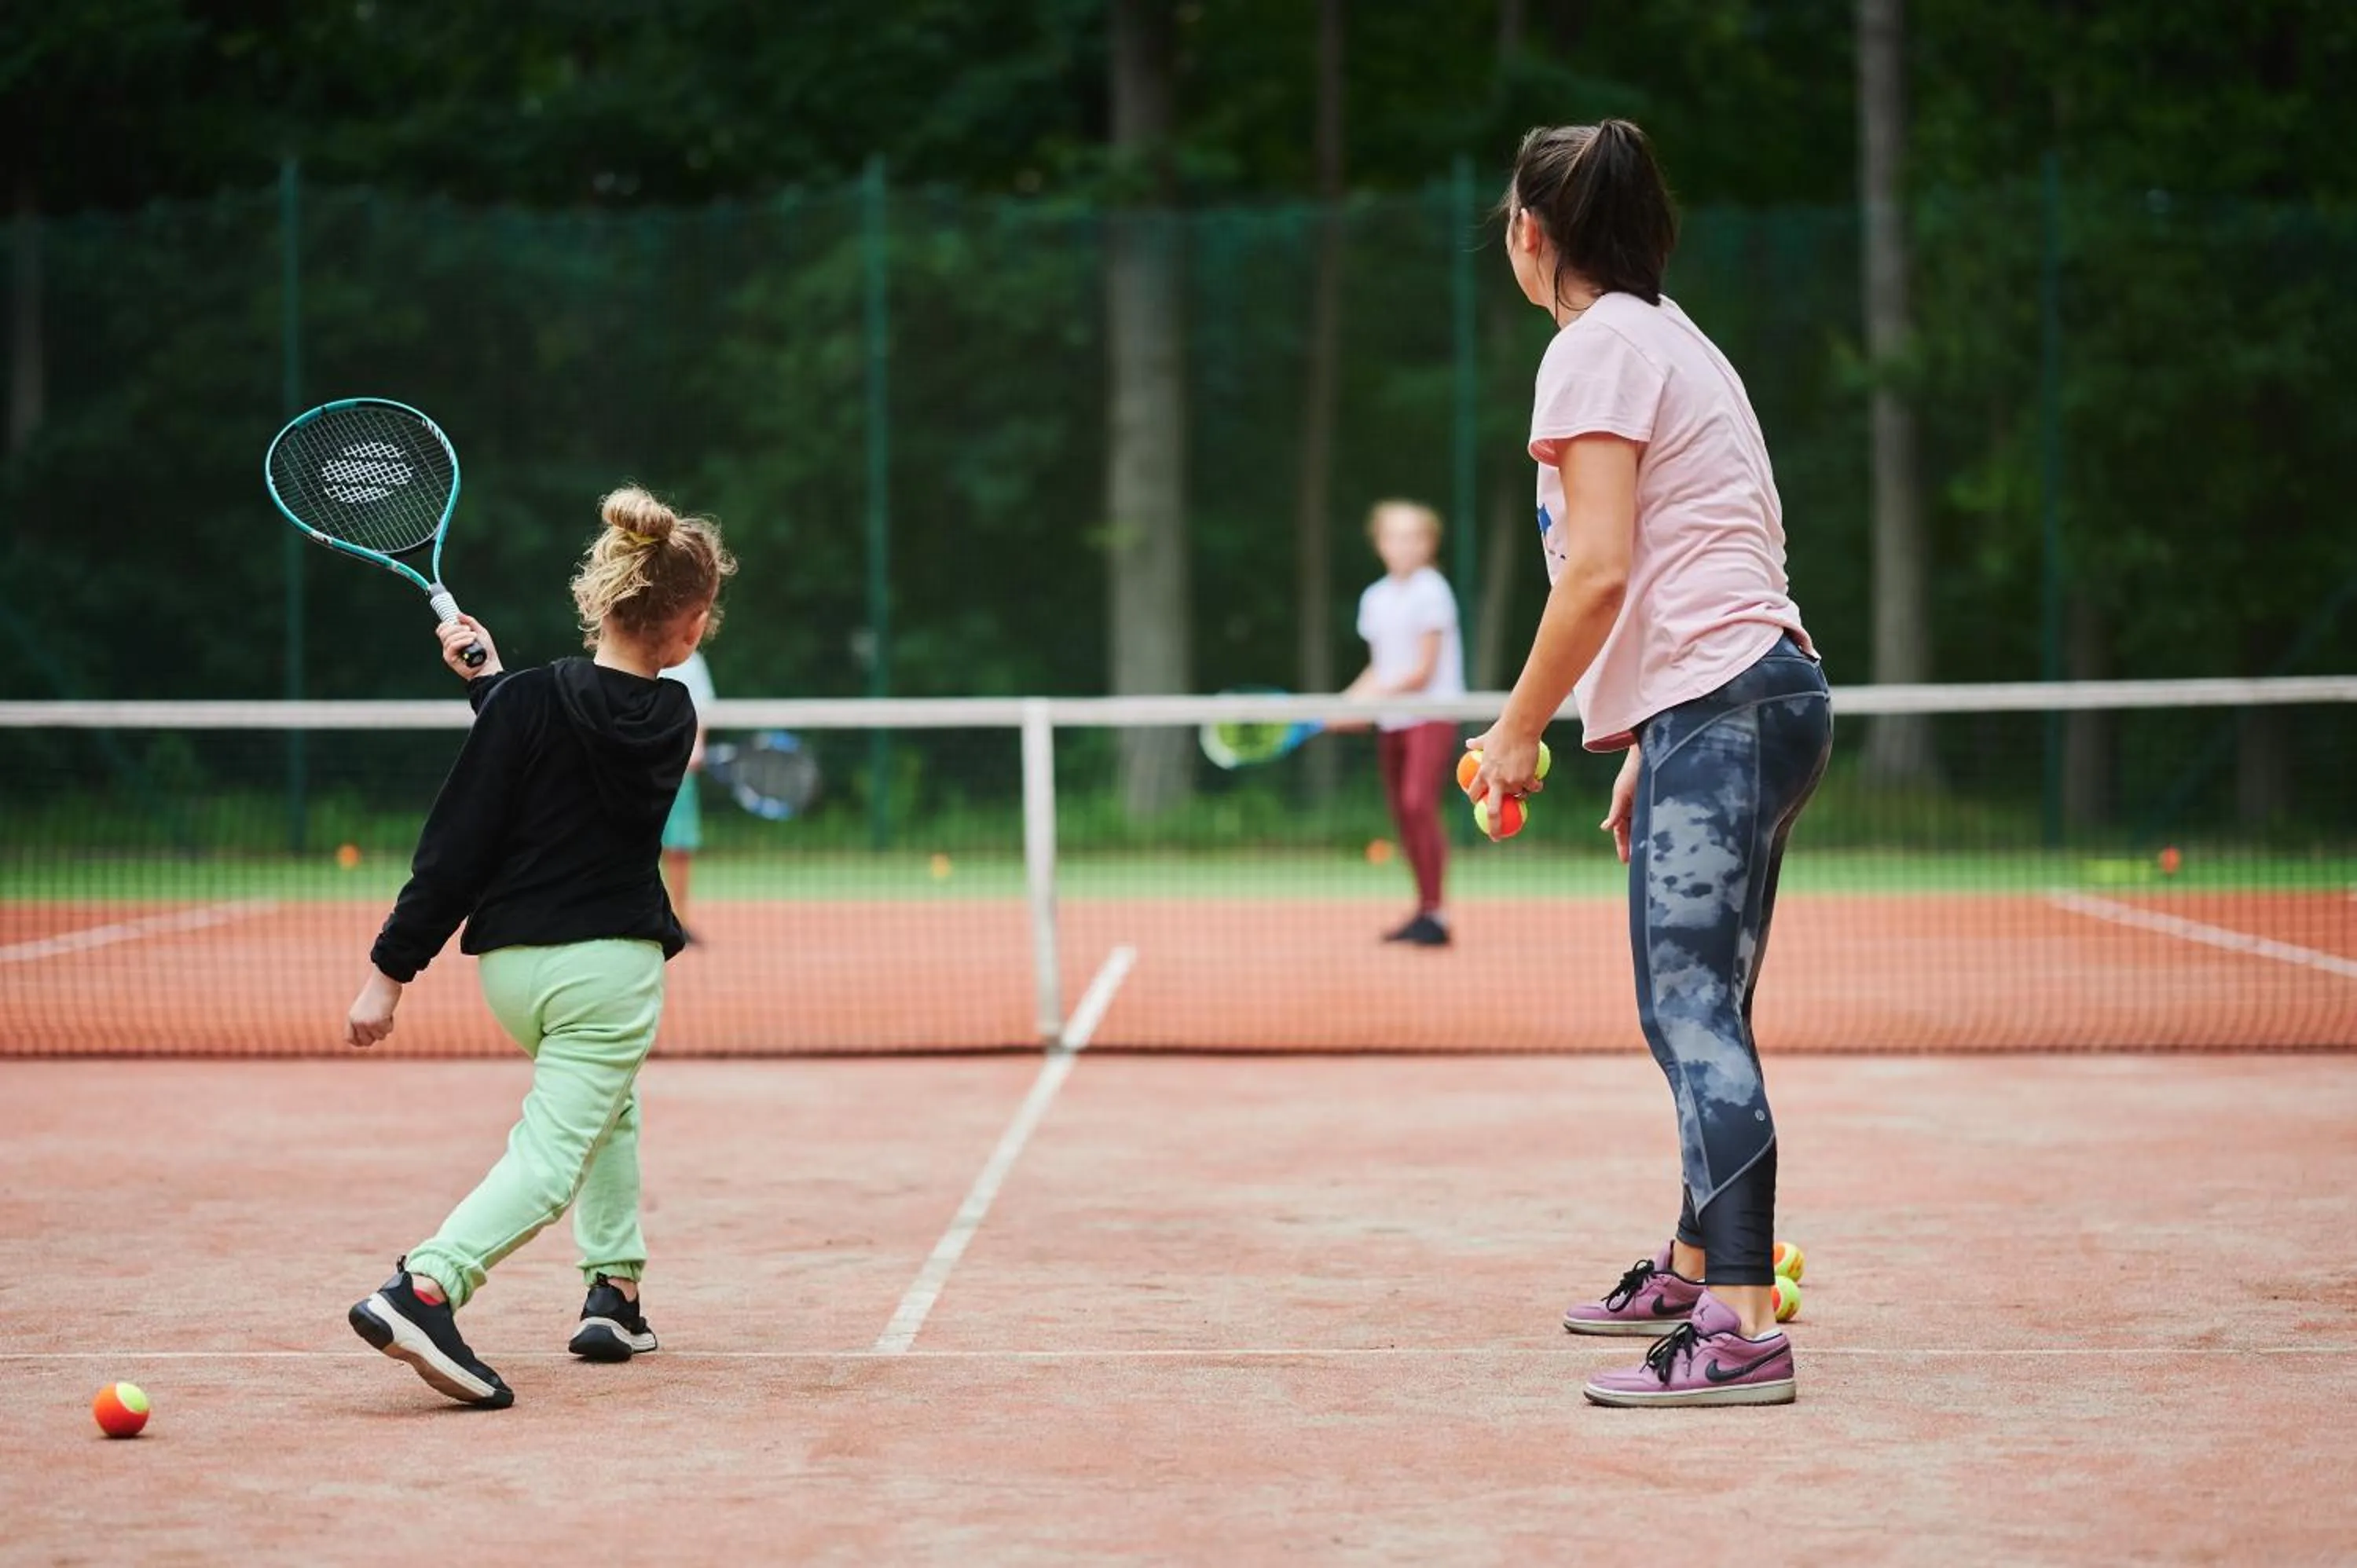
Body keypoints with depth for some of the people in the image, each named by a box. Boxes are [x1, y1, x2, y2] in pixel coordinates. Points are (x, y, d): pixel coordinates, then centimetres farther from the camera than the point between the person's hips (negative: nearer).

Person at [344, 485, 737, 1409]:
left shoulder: (529, 701, -8)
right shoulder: (670, 721, -3)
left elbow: (456, 845, -10)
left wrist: (390, 969, -7)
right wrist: (491, 678, 21)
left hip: (511, 963, 3)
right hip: (610, 964, -3)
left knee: (609, 1105, 29)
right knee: (551, 1158, -7)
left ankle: (614, 1294, 27)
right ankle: (424, 1287, -32)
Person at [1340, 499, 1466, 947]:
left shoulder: (1430, 592, -9)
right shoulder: (1375, 598, 11)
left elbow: (1423, 671, -11)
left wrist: (1372, 696, -16)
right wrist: (1348, 701, 1)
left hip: (1431, 714, -7)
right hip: (1391, 722, 7)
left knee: (1418, 802, -19)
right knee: (1402, 813, 5)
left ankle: (1435, 914, -17)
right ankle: (1425, 911, 13)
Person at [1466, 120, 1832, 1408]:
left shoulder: (1598, 348, -7)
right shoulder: (1669, 339, 22)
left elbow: (1600, 571, -16)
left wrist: (1517, 730, -8)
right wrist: (1646, 744, 24)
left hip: (1723, 706, -10)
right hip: (1744, 701, 10)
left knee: (1693, 1012, -15)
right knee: (1692, 1012, 19)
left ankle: (1742, 1328, -21)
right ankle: (1696, 1269, 30)